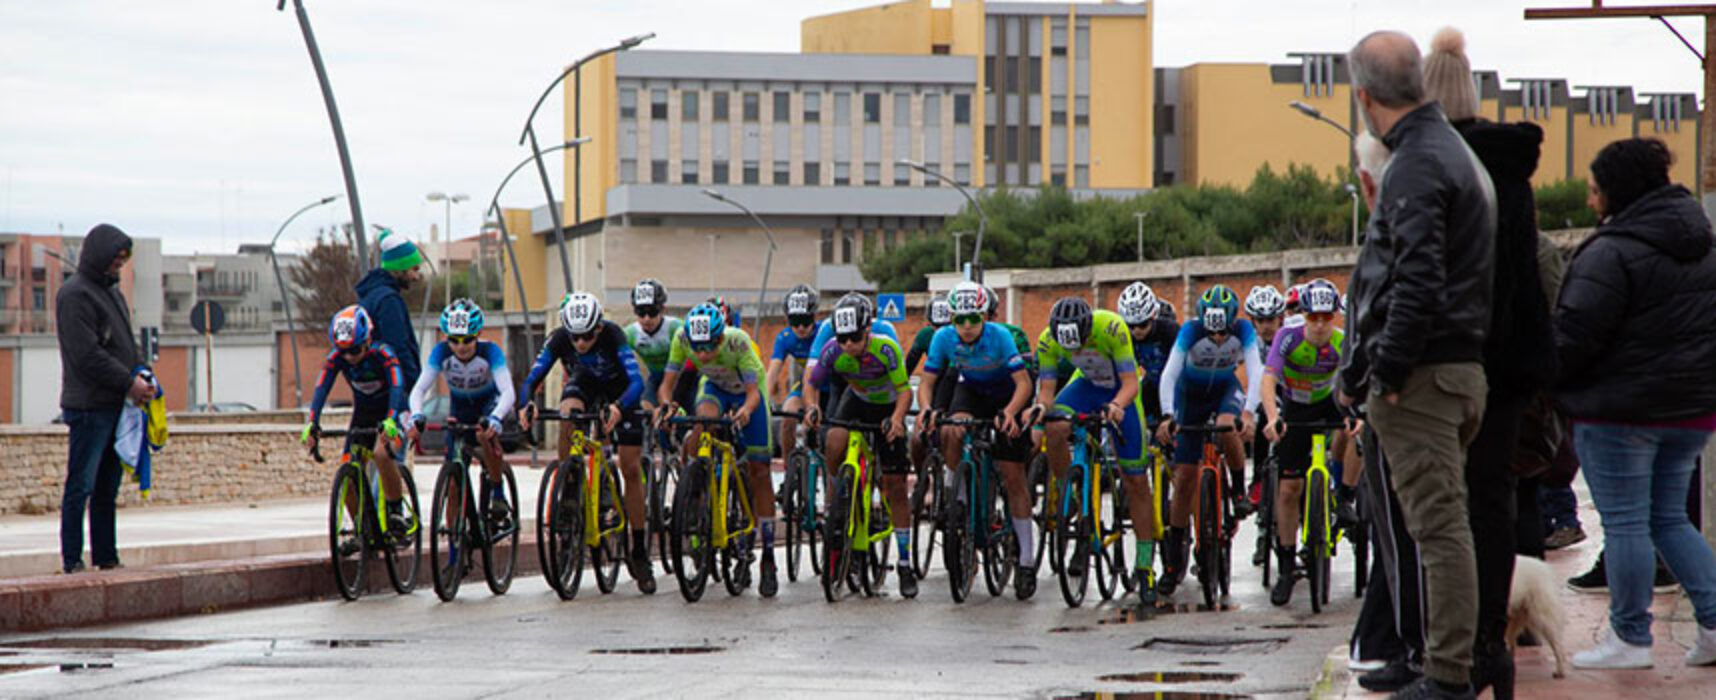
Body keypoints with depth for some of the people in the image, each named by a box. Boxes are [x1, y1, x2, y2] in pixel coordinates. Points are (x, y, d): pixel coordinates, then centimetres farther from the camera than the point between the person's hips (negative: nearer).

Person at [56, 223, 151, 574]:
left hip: (116, 405, 9)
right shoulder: (75, 295, -9)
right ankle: (72, 561, -4)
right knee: (81, 486, -6)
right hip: (89, 407, -9)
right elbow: (86, 354, -16)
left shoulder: (112, 292, 19)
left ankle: (106, 558, 15)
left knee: (108, 489, 11)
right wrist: (128, 382, -15)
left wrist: (140, 371, 8)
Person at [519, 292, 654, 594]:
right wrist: (528, 404, -52)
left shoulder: (612, 334, -36)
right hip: (583, 382, 2)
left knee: (631, 469, -8)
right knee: (568, 415, -35)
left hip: (619, 390, -2)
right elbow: (532, 378, -30)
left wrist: (618, 408, -62)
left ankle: (639, 554, -1)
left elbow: (637, 381, -44)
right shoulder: (560, 338, -29)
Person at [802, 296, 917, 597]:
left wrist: (897, 418, -49)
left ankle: (905, 564, 5)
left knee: (895, 487, -4)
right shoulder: (833, 351, -23)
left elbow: (904, 390, -30)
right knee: (834, 443, -32)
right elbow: (811, 383, -13)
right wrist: (812, 407, -35)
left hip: (887, 407, -2)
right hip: (856, 401, 2)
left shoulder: (886, 349, -31)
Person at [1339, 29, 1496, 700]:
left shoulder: (1417, 165, -13)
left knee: (1438, 525, -9)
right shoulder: (1457, 154, 19)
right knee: (1443, 524, 14)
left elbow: (1419, 281, -23)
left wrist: (1387, 374, -17)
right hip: (1463, 369, 10)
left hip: (1421, 378, -10)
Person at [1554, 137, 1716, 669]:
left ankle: (1630, 639, 6)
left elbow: (1574, 334, -19)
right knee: (1670, 518, 17)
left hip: (1622, 407, -8)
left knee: (1624, 524, 1)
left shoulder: (1611, 253, -17)